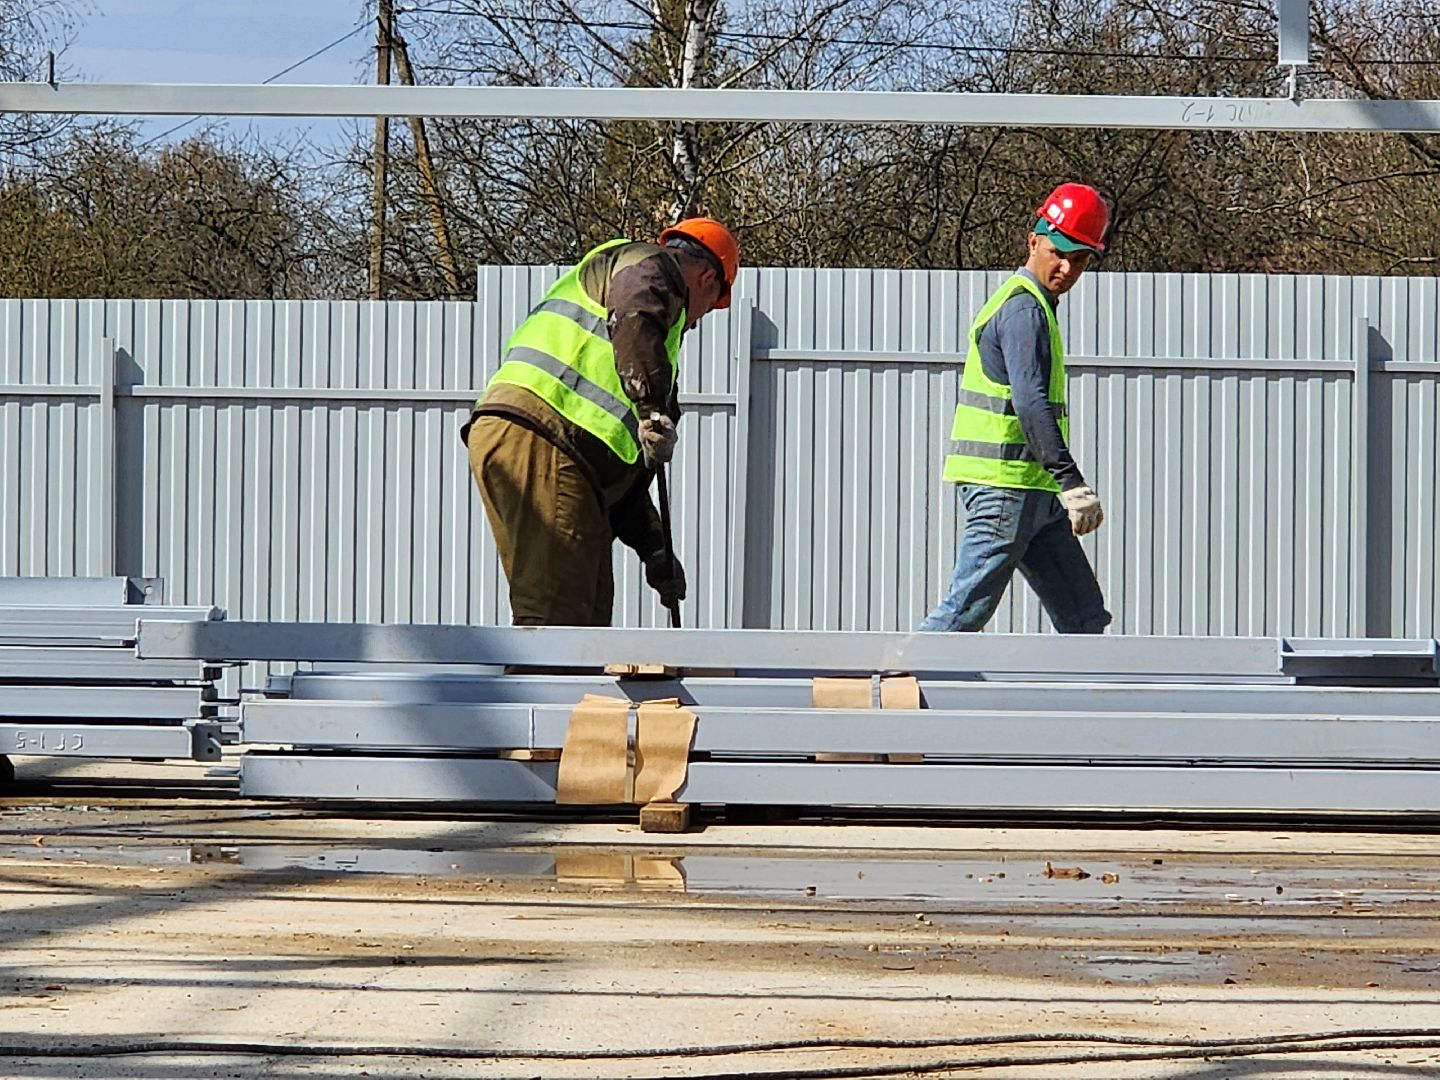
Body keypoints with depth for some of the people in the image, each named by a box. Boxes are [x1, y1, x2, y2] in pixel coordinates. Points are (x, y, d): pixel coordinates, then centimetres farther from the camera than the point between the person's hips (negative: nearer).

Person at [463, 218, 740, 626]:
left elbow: (622, 469, 34)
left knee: (587, 610, 11)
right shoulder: (650, 265, 11)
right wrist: (652, 407, -27)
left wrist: (653, 547, 29)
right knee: (554, 614, -16)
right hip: (535, 440, -10)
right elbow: (634, 320, -18)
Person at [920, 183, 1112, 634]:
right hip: (1005, 487, -11)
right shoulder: (1025, 309, -13)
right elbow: (1031, 404, -25)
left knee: (1084, 615, 7)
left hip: (1034, 494, 11)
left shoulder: (1027, 304, 20)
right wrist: (1073, 484, -30)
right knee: (964, 614, -9)